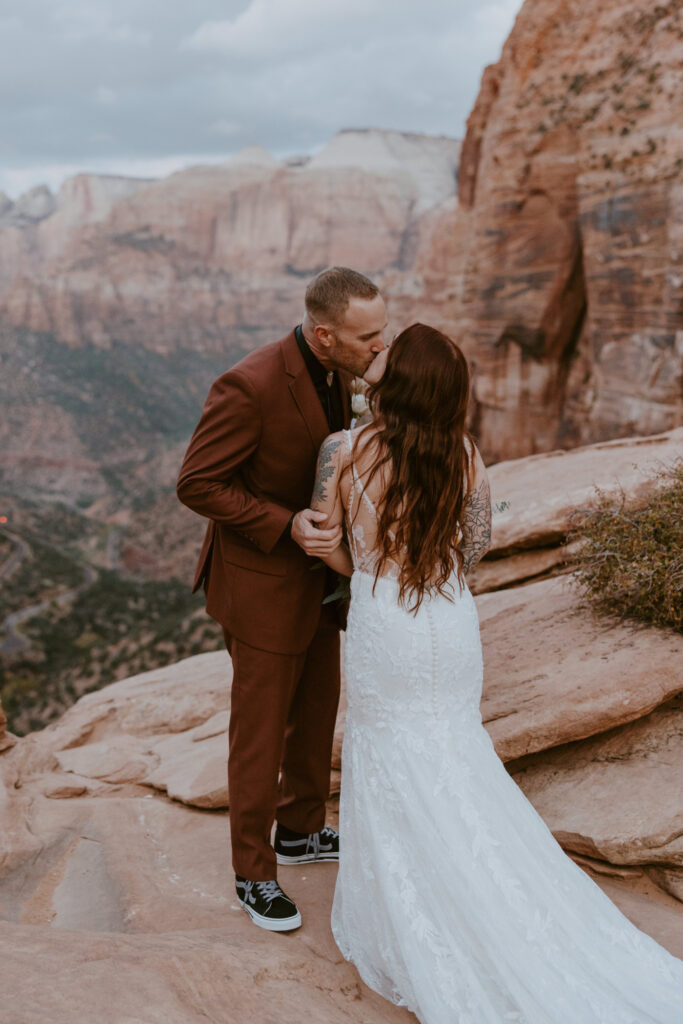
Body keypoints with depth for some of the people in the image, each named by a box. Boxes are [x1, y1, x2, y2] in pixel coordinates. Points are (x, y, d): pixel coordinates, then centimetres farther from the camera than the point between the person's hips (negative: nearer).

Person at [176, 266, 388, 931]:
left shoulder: (335, 372, -2)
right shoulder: (250, 387, -28)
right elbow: (196, 485, -22)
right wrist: (285, 526, -30)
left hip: (316, 578, 8)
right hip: (262, 584, -8)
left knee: (316, 714, 21)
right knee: (261, 734, 6)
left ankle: (300, 831, 43)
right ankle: (254, 874, 25)